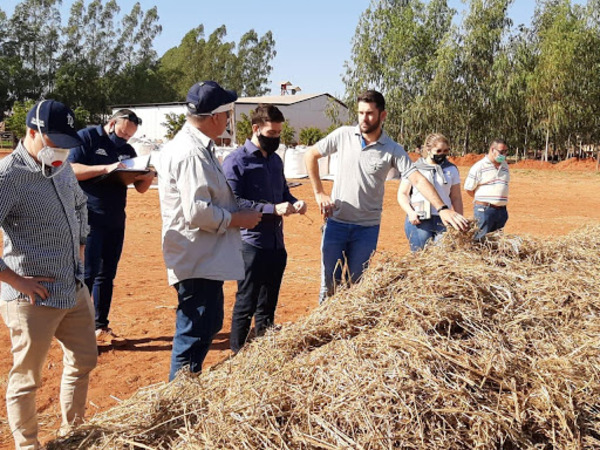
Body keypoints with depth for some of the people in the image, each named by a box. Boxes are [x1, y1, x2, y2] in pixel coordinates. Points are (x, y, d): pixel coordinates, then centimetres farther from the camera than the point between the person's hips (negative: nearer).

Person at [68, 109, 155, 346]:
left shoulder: (127, 150, 14)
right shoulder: (87, 137, -4)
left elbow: (140, 187, 13)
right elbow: (71, 169, -16)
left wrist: (149, 177, -10)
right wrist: (105, 168, -25)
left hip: (115, 220, 6)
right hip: (89, 218, -6)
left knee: (107, 274, 10)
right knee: (88, 273, -8)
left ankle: (101, 327, 19)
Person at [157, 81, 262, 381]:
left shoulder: (196, 146, 14)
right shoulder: (191, 153, -21)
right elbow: (197, 212, -26)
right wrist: (238, 219, -13)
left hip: (205, 260, 12)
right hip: (197, 263, -12)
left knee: (209, 325, 22)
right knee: (193, 336, -3)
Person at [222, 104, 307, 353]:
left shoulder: (275, 160, 15)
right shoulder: (236, 161, -9)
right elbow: (233, 202, -18)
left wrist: (294, 202, 1)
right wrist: (273, 209, -23)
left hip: (276, 244, 7)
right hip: (251, 245, -7)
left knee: (268, 306, 16)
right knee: (246, 304, 1)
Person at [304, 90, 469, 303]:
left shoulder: (393, 150, -5)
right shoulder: (343, 135, -2)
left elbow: (417, 179, -14)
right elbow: (310, 155, 7)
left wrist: (442, 208, -27)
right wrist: (319, 193, 2)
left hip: (367, 228, -1)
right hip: (336, 222, 1)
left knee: (356, 285, 7)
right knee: (330, 282, 5)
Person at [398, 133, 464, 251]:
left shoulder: (451, 169, 13)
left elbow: (456, 198, 15)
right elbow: (402, 194, 6)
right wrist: (410, 212, -11)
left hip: (444, 221, 2)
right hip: (418, 221, -2)